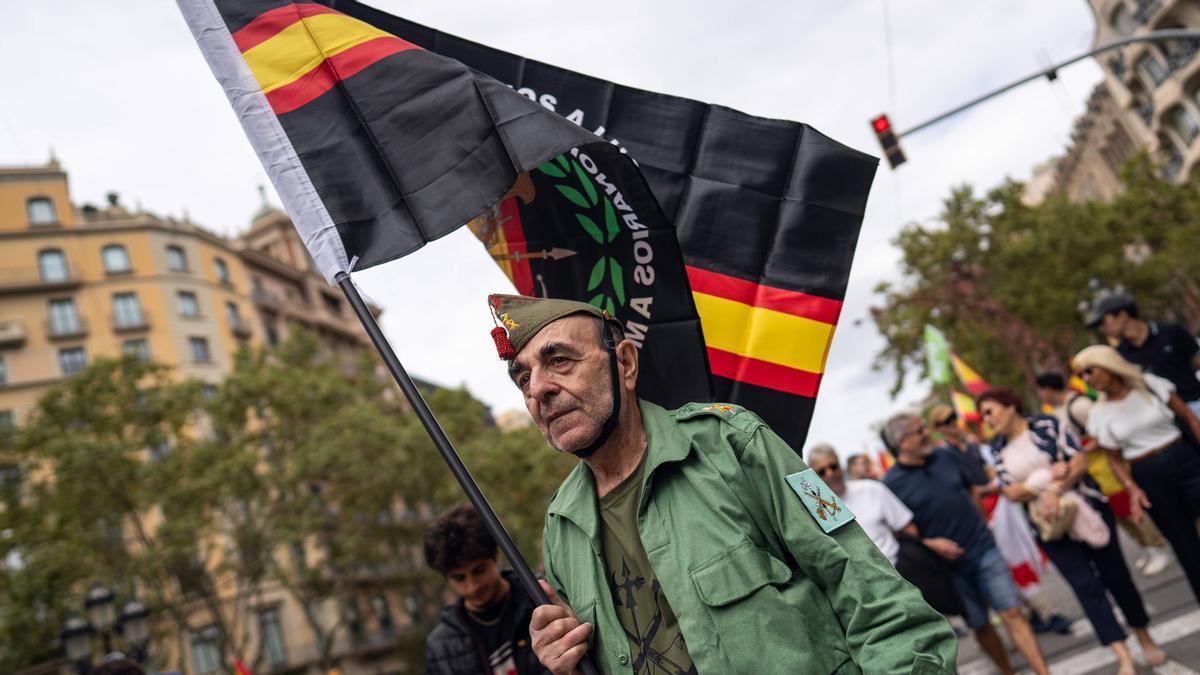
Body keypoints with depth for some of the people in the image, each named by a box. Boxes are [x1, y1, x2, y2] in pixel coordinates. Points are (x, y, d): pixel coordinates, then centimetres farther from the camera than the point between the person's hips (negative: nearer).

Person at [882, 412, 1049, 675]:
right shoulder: (891, 484, -13)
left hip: (984, 549, 2)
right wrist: (930, 543, -20)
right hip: (949, 564, -2)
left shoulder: (947, 456, 0)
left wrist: (972, 521, 8)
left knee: (1012, 613, -1)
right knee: (980, 625, 11)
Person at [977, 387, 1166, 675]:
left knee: (1115, 576, 6)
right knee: (1086, 586, -6)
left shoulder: (1046, 424, -6)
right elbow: (1011, 492, -3)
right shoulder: (999, 450, 4)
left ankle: (1145, 639, 27)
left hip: (1087, 511, -2)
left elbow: (1080, 461, -12)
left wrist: (1055, 491, -24)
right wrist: (1046, 478, -15)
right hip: (1051, 526, 2)